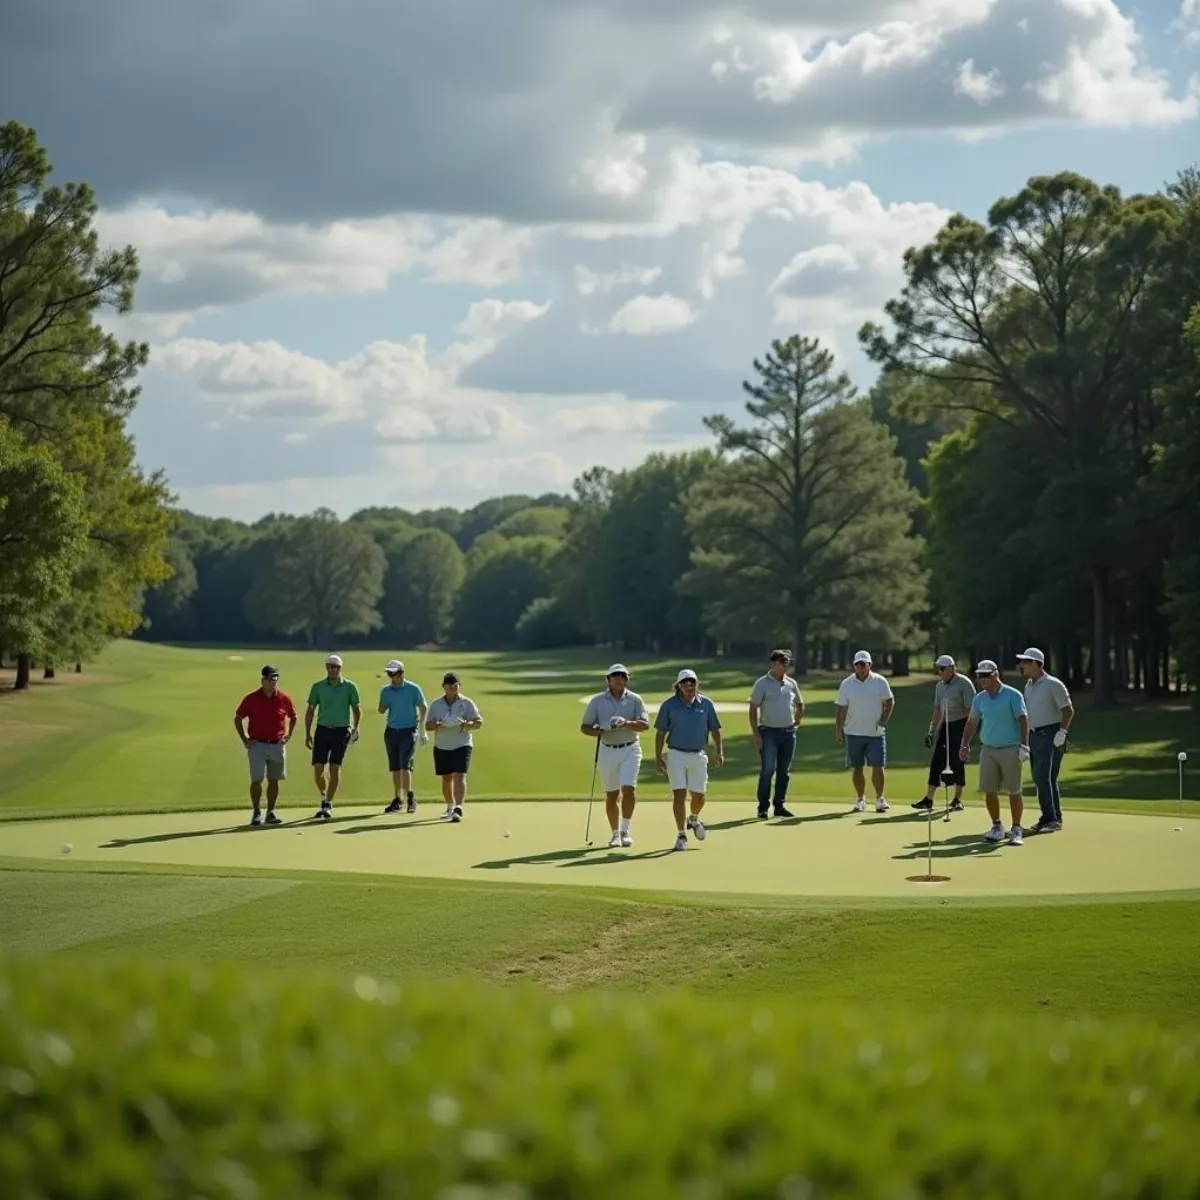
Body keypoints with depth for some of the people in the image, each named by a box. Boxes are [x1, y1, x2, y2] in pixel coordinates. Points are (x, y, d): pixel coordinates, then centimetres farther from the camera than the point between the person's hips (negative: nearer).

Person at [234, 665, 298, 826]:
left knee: (274, 780, 8)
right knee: (257, 780, -9)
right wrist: (244, 739, -1)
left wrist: (288, 735, 7)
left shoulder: (284, 698, 0)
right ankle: (256, 813, 0)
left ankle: (271, 813, 17)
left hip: (277, 745, 2)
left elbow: (294, 717, 16)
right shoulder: (251, 699, -4)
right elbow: (237, 718, 6)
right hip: (257, 745, -2)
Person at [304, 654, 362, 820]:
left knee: (335, 768, -5)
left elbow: (357, 708, 8)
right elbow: (310, 710, 9)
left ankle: (328, 805, 1)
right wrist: (307, 733, 3)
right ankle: (324, 796, 22)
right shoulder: (318, 687, 4)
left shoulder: (349, 687, 1)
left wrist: (356, 727, -8)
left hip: (341, 731, -1)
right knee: (318, 768, -4)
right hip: (322, 730, 1)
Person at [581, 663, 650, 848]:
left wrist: (626, 723, -28)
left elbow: (644, 724, -11)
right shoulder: (597, 700, 2)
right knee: (611, 795, 7)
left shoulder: (635, 699, 0)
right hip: (607, 751, 1)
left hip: (630, 749, -1)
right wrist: (600, 731, -17)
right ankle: (615, 833, 19)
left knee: (628, 788, -16)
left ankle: (626, 830, -6)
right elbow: (585, 727, 3)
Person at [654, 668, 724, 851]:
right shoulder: (669, 705, -2)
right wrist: (658, 758, -1)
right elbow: (660, 733, 3)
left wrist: (719, 752, -5)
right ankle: (681, 835, 0)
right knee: (679, 794, -7)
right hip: (676, 755, -2)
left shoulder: (706, 704, 1)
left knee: (699, 795, 8)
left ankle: (694, 819, 40)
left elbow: (715, 730, 6)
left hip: (699, 755, 2)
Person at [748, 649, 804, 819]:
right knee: (767, 770, -9)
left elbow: (799, 704, 26)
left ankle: (780, 805, 16)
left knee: (784, 771, 8)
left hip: (789, 733, 5)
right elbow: (753, 709, -6)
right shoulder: (762, 683, -4)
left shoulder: (791, 683, 11)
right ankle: (763, 808, -6)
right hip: (769, 733, -5)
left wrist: (797, 722, 13)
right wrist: (756, 734, -13)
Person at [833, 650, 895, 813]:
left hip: (876, 733, -1)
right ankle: (860, 799, 15)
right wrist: (838, 730, -2)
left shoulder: (880, 682, -1)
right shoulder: (846, 684, 0)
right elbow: (840, 709, 2)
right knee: (856, 768, 5)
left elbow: (889, 702, 7)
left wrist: (884, 720, -5)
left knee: (878, 766, -7)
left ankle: (880, 798, 4)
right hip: (853, 733, 1)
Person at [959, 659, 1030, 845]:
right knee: (989, 790, 1)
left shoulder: (1013, 695, -5)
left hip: (1010, 750, -4)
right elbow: (972, 723, 17)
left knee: (1014, 791, -1)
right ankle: (997, 827, 15)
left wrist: (1024, 745, -16)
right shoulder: (979, 698, 9)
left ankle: (1016, 830, 6)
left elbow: (1023, 720, -9)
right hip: (988, 750, 4)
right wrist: (965, 745, 9)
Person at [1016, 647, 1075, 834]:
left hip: (1050, 735, -8)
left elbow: (1068, 710, -10)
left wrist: (1061, 733, -19)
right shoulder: (1028, 685, 15)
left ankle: (1054, 820, -12)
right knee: (1039, 778, 7)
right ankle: (1048, 819, 13)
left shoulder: (1053, 685, -10)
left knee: (1045, 777, -14)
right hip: (1034, 735, 8)